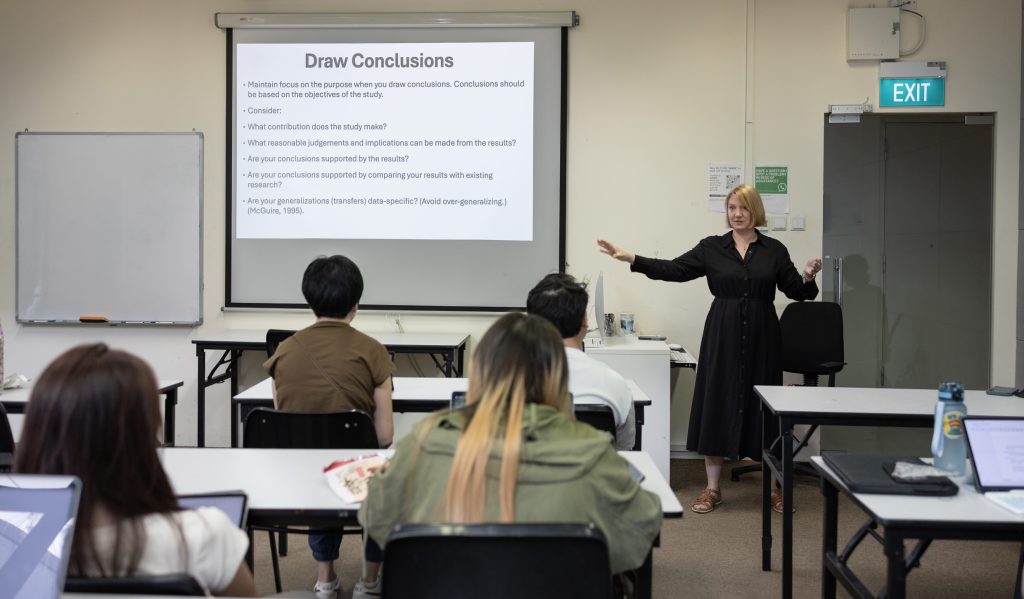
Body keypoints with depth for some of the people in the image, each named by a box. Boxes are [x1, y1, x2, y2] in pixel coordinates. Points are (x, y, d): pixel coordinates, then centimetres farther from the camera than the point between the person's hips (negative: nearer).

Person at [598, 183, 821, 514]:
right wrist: (630, 258, -10)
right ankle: (712, 489, 14)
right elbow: (674, 269, -2)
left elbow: (794, 290, 5)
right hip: (722, 337, 0)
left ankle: (774, 488, 18)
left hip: (762, 338, 0)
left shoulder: (774, 250, 5)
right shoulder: (711, 247, 4)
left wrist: (807, 277, -17)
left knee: (764, 408, 4)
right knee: (717, 405, 3)